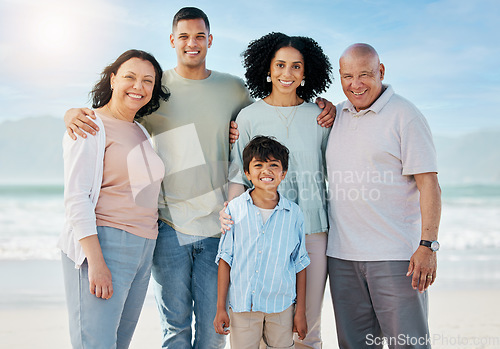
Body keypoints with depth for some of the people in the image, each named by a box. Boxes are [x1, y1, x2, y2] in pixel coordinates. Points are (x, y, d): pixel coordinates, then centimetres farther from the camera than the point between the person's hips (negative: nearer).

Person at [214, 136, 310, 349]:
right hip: (242, 305, 0)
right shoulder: (235, 209, -3)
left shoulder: (294, 213, -1)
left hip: (281, 307, 1)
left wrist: (301, 311, 5)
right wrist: (220, 308, 1)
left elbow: (300, 264, 4)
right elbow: (225, 259, 1)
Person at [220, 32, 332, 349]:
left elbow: (331, 172, 15)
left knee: (308, 323, 6)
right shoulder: (249, 116, 4)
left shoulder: (320, 116, 8)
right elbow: (239, 172, 4)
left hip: (313, 229, 2)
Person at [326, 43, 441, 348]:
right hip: (342, 254, 6)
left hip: (395, 254, -5)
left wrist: (428, 245, -18)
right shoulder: (337, 115, 14)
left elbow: (429, 185, -9)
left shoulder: (405, 115, -4)